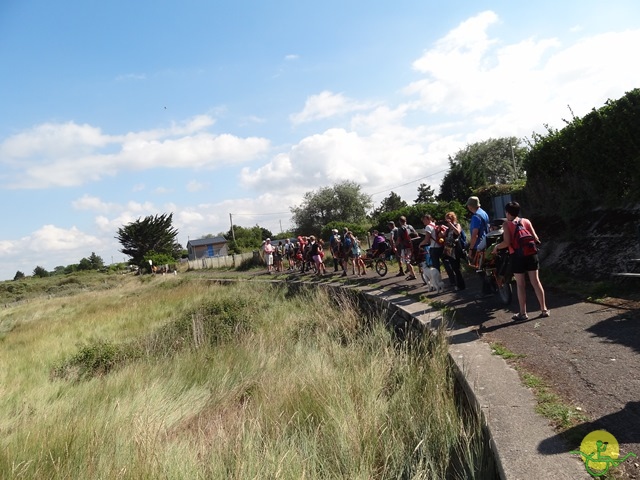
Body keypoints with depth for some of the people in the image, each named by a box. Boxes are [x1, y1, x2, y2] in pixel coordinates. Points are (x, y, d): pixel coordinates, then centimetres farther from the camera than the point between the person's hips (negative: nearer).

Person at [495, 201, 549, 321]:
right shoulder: (526, 221, 8)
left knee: (520, 285, 2)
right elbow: (536, 238, 3)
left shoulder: (507, 224, -4)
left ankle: (523, 313, 7)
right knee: (535, 281, 10)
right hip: (530, 253, 4)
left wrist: (497, 246, 3)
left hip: (517, 255, -4)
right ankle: (544, 309, 14)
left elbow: (507, 242, -13)